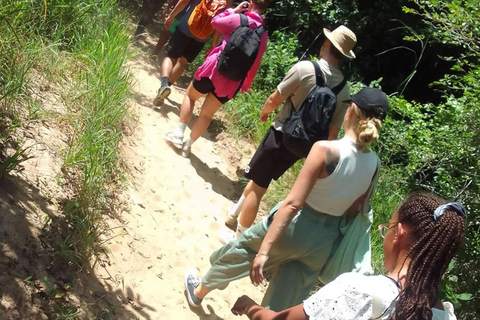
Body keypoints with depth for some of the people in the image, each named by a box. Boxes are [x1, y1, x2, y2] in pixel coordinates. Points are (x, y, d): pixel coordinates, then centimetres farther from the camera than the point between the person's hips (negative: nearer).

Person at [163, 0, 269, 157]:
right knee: (207, 114, 15)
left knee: (190, 95, 20)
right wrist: (244, 84, 14)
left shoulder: (239, 19, -10)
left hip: (216, 69, -4)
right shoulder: (263, 35, 5)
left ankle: (179, 133, 12)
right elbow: (254, 61, 8)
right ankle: (188, 145, 18)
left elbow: (215, 22, 5)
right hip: (232, 82, 4)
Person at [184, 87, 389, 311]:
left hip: (294, 228, -4)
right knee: (282, 306, 19)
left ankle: (199, 291, 49)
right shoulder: (374, 164, -7)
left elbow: (293, 203, -26)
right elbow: (353, 214, 3)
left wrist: (263, 250, -24)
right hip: (325, 242, 4)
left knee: (238, 251, 25)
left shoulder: (325, 150, -24)